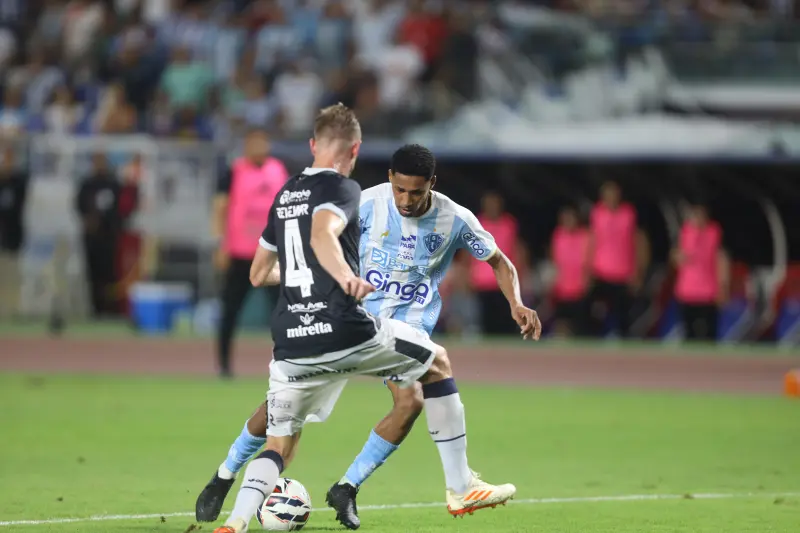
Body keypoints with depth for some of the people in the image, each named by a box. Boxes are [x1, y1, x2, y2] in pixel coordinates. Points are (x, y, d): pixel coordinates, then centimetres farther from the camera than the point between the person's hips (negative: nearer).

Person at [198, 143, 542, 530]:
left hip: (406, 324, 1)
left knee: (411, 401, -24)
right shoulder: (368, 204, -14)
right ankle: (224, 476, 13)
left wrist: (516, 303, -12)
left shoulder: (455, 219, -10)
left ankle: (346, 490, -7)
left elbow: (499, 262, 5)